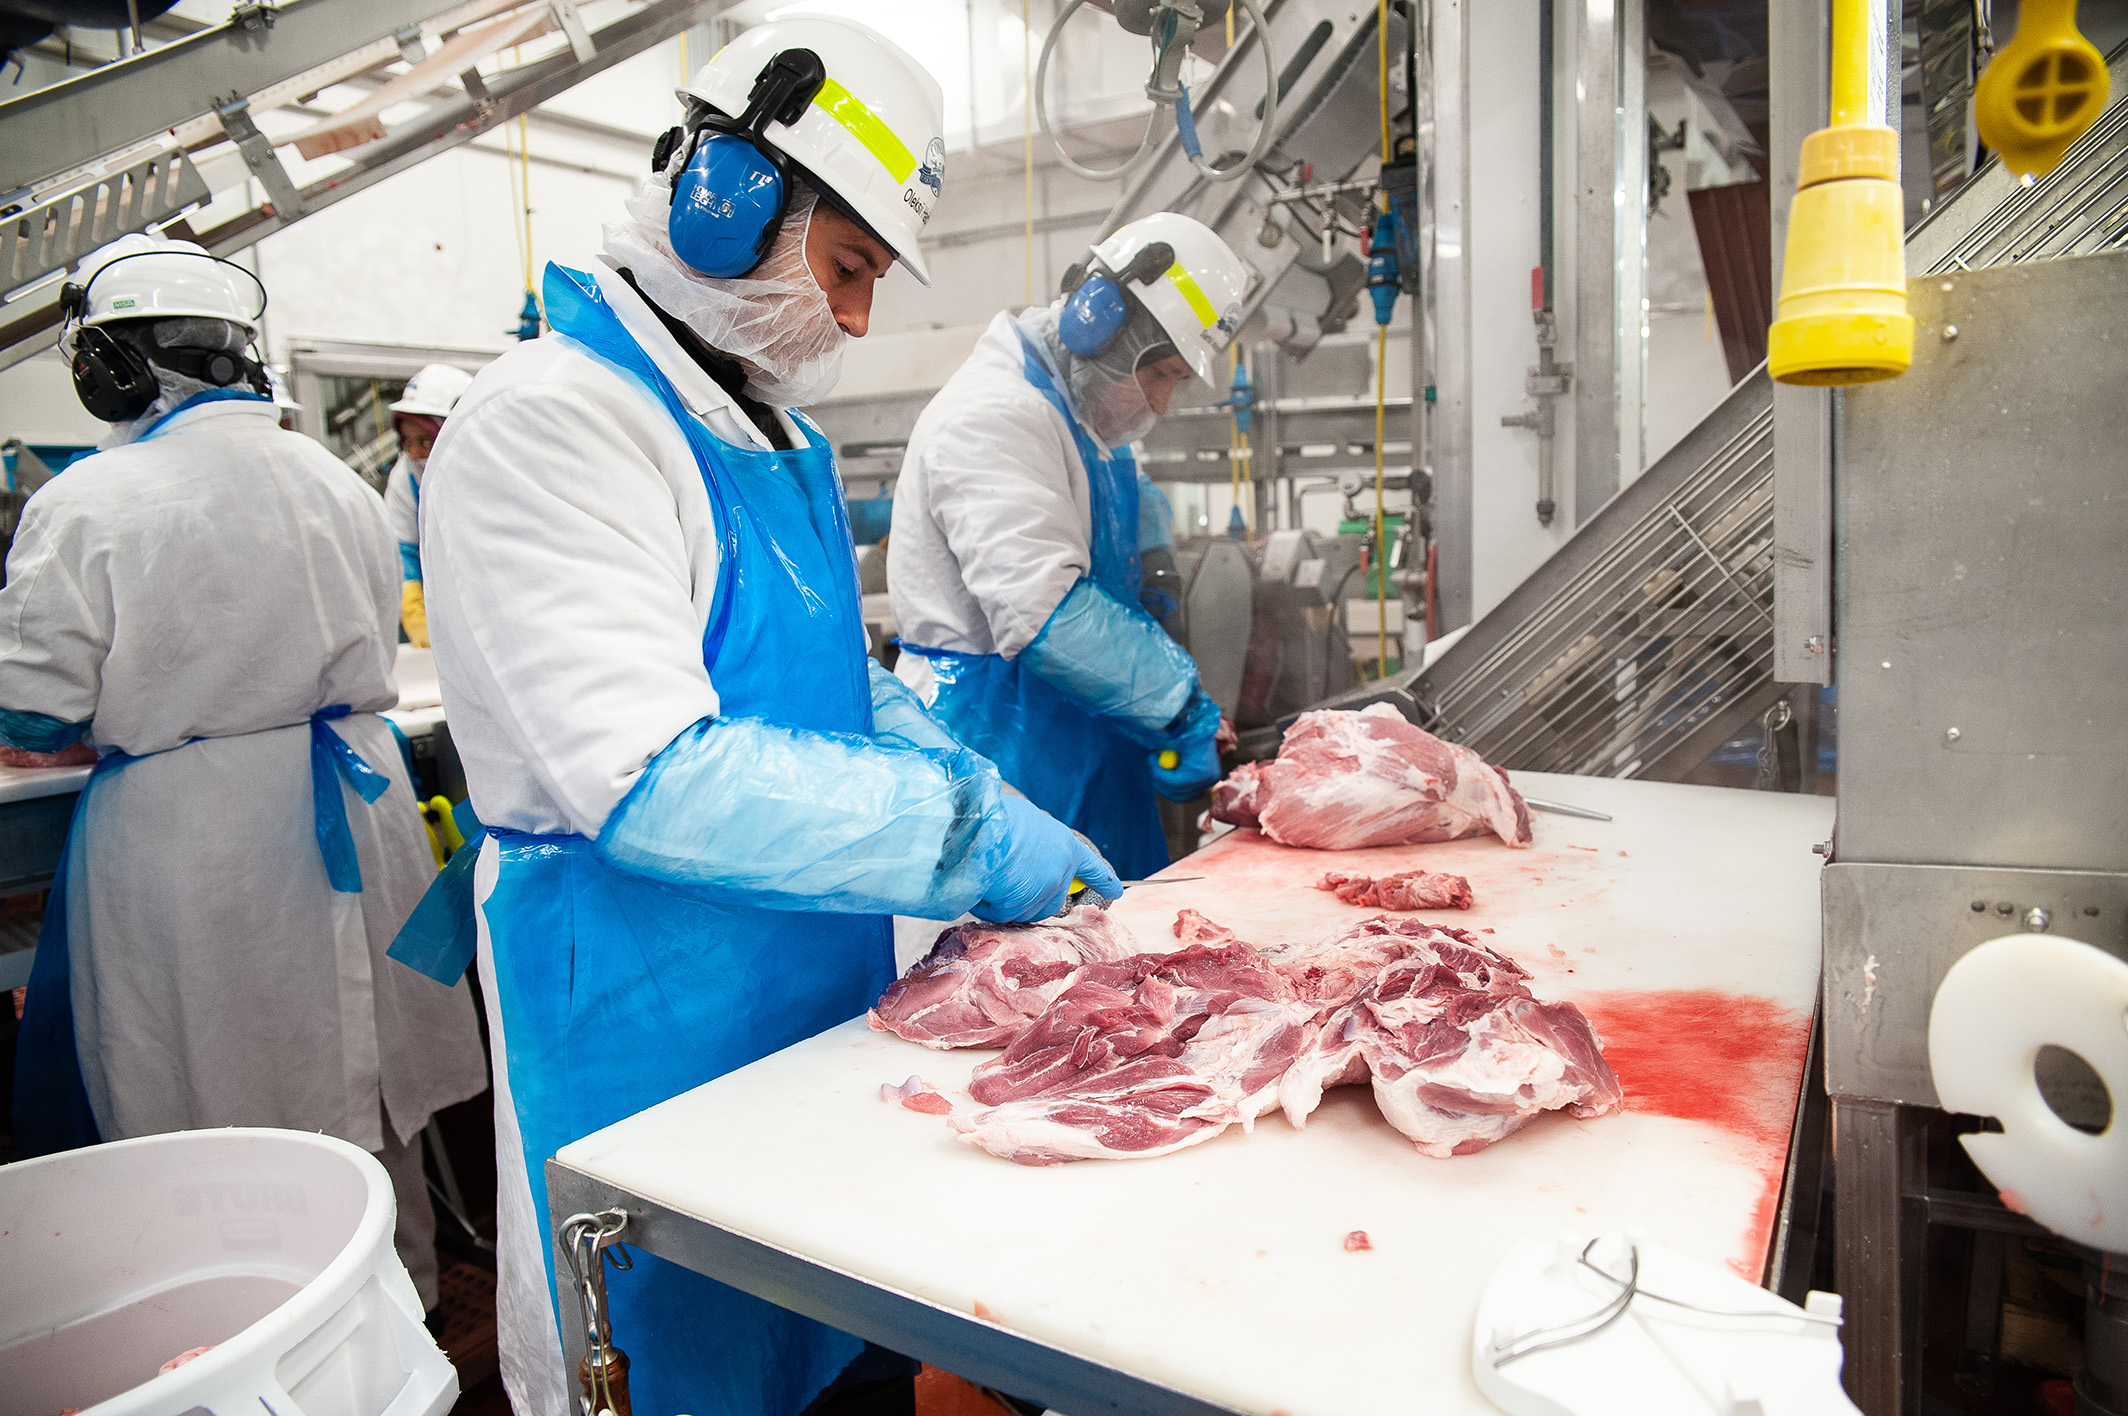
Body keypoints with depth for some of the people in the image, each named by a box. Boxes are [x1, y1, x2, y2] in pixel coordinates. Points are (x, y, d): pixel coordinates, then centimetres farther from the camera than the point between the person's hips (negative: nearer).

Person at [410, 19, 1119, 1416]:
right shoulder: (551, 420, -20)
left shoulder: (778, 434, 10)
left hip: (817, 989, 9)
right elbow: (649, 780, -29)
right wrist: (964, 835, -26)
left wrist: (958, 766, 1)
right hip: (652, 1025, -8)